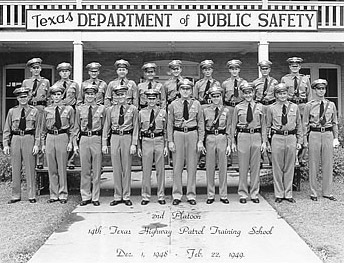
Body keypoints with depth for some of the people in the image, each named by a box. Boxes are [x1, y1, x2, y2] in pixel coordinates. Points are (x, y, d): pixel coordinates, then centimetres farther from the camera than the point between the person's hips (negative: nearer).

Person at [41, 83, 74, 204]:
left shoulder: (69, 109, 4)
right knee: (51, 168, 5)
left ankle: (63, 194, 9)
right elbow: (43, 128, 15)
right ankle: (54, 194, 15)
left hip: (63, 137, -3)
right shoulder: (47, 110, 10)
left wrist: (70, 142, -2)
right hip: (50, 138, 3)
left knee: (62, 168, 0)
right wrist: (43, 143, 11)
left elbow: (72, 127, 6)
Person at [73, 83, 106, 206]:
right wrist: (75, 143, 6)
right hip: (84, 139, 1)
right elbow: (76, 127, 11)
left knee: (96, 170, 3)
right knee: (85, 170, 6)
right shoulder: (79, 109, 8)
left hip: (97, 139, -1)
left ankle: (95, 197, 13)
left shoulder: (101, 108, 4)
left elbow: (104, 127, 6)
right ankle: (85, 197, 17)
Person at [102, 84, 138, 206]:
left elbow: (135, 128, 2)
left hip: (127, 138, -1)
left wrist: (134, 144, -5)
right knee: (116, 168, 4)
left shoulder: (133, 109, 3)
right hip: (115, 138, 2)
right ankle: (117, 197, 13)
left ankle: (126, 196, 13)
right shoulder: (111, 109, 8)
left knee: (127, 168, 3)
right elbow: (106, 127, 10)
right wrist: (104, 144, 4)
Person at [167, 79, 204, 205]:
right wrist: (170, 141, -2)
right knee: (177, 165, 3)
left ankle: (191, 195, 14)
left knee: (192, 166, 4)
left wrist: (200, 140, -1)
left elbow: (201, 123, 6)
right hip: (178, 134, 0)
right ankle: (177, 195, 13)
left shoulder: (196, 104, 5)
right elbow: (170, 124, 4)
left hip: (192, 134, 0)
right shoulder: (173, 104, 3)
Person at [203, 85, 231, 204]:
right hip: (209, 138, 0)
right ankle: (210, 195, 14)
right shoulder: (205, 110, 3)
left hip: (222, 138, 1)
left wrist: (229, 144, 2)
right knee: (210, 168, 3)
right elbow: (203, 127, 5)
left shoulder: (226, 111, 6)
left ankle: (223, 195, 15)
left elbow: (228, 129, 7)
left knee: (223, 167, 4)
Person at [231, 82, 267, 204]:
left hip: (256, 136, 1)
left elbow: (263, 125, 10)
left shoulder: (259, 106, 7)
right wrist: (233, 142, 3)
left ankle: (254, 194, 17)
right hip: (242, 136, -1)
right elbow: (233, 125, 7)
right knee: (243, 167, 2)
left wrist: (264, 141, 4)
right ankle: (243, 194, 13)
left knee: (256, 167, 6)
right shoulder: (238, 107, 4)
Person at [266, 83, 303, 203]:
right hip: (277, 138, -1)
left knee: (289, 167, 6)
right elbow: (268, 126, 7)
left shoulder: (294, 107, 7)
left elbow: (299, 125, 12)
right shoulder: (271, 108, 3)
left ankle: (288, 194, 17)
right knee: (277, 167, 3)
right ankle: (279, 194, 13)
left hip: (291, 138, 1)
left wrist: (299, 141, 7)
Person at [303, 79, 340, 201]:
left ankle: (327, 192, 17)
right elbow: (305, 124, 4)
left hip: (328, 134, 2)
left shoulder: (331, 105, 8)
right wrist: (305, 139, 0)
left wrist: (336, 138, 9)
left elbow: (335, 123, 14)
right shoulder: (309, 105, 1)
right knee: (313, 165, 3)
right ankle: (313, 193, 13)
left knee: (328, 164, 5)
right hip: (314, 135, -2)